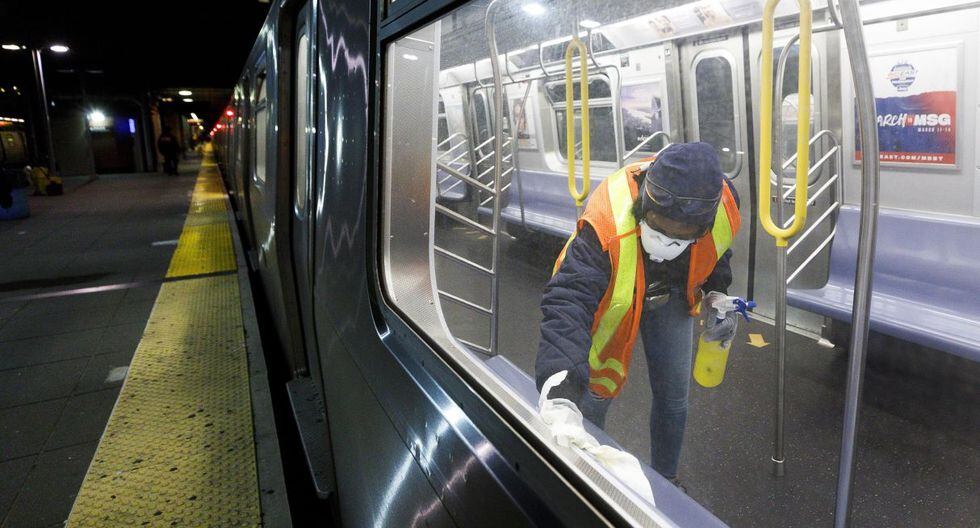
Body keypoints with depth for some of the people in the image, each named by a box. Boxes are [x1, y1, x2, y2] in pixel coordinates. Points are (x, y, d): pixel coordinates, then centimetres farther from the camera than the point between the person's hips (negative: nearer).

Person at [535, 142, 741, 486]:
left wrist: (717, 295, -15)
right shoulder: (606, 224, -45)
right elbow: (567, 303, -52)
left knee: (673, 399, 13)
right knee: (592, 399, 3)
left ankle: (665, 480, 42)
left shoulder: (723, 203, -28)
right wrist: (560, 391, -64)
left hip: (669, 296, 4)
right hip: (609, 298, -3)